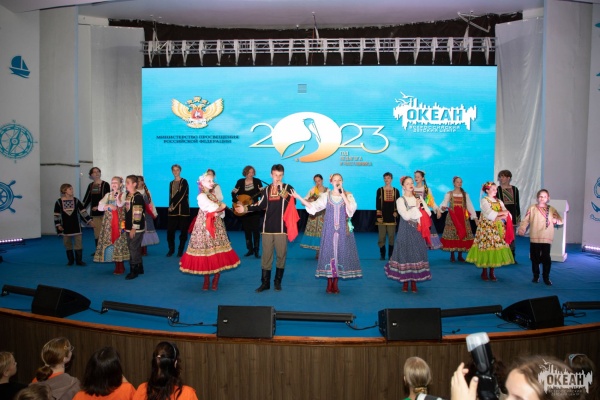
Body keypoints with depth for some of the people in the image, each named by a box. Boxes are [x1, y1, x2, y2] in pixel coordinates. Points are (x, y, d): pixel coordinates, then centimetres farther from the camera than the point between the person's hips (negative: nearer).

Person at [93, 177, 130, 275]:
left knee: (119, 243, -7)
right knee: (110, 243, 4)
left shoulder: (123, 195, 1)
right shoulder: (108, 195, 14)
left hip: (119, 222, -5)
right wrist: (108, 206, -11)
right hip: (109, 223, 5)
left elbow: (120, 204, -16)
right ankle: (117, 266, 15)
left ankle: (121, 267, 3)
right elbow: (100, 206, 5)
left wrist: (116, 194, -15)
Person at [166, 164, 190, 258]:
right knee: (170, 230, -1)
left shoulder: (184, 182, -1)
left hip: (183, 209, -4)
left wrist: (173, 205, -9)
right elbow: (170, 196, 16)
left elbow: (181, 195, -10)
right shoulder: (171, 183, 16)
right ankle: (171, 249, 12)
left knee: (183, 230, -1)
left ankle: (180, 250, 9)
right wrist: (170, 205, 1)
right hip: (173, 210, 4)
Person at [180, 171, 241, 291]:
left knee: (218, 254, 1)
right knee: (206, 253, -1)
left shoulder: (213, 195, 15)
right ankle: (206, 281, 12)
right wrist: (221, 206, 0)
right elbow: (214, 208, -18)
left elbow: (222, 212, 10)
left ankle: (215, 281, 10)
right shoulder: (201, 196, -8)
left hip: (217, 227, 6)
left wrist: (218, 212, -11)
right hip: (205, 227, -6)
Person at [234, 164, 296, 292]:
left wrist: (283, 193, -28)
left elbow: (293, 204, -16)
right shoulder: (267, 189, 11)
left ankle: (278, 281, 18)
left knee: (281, 255, 4)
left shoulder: (288, 188, -1)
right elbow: (261, 206, 12)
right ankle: (265, 282, 13)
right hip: (268, 227, 3)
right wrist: (245, 208, 3)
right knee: (266, 255, 5)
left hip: (281, 227, -3)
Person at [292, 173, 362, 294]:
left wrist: (343, 195, -17)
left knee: (340, 253, 1)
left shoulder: (348, 195, 4)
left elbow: (352, 209, -12)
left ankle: (335, 283, 13)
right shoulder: (326, 196, 6)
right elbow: (313, 206, 0)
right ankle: (329, 283, 10)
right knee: (329, 253, 0)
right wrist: (298, 197, -6)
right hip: (329, 229, 0)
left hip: (343, 230, 0)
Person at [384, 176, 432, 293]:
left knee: (417, 255, 3)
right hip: (406, 232, -3)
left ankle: (414, 283, 12)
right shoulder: (400, 200, -3)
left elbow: (428, 214, 3)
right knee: (405, 255, -2)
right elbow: (406, 216, -16)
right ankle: (405, 283, 9)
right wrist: (416, 207, -9)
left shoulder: (419, 199, 10)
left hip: (417, 232, 4)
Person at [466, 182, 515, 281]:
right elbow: (490, 214, -17)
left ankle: (492, 272, 9)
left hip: (497, 229, 5)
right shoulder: (484, 201, -2)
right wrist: (502, 213, -9)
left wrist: (499, 217, -16)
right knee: (486, 248, -5)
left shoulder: (499, 201, 14)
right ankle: (484, 272, 6)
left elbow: (507, 214, 2)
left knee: (496, 249, 0)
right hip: (486, 228, -5)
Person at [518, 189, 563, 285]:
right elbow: (525, 220, -3)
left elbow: (560, 220, 8)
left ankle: (546, 277, 11)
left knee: (546, 258, -2)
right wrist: (521, 229, -20)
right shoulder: (532, 208, 3)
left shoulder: (551, 209, 8)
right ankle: (536, 276, 21)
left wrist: (555, 220, -14)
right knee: (535, 258, 6)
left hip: (546, 238, 0)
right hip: (534, 238, 0)